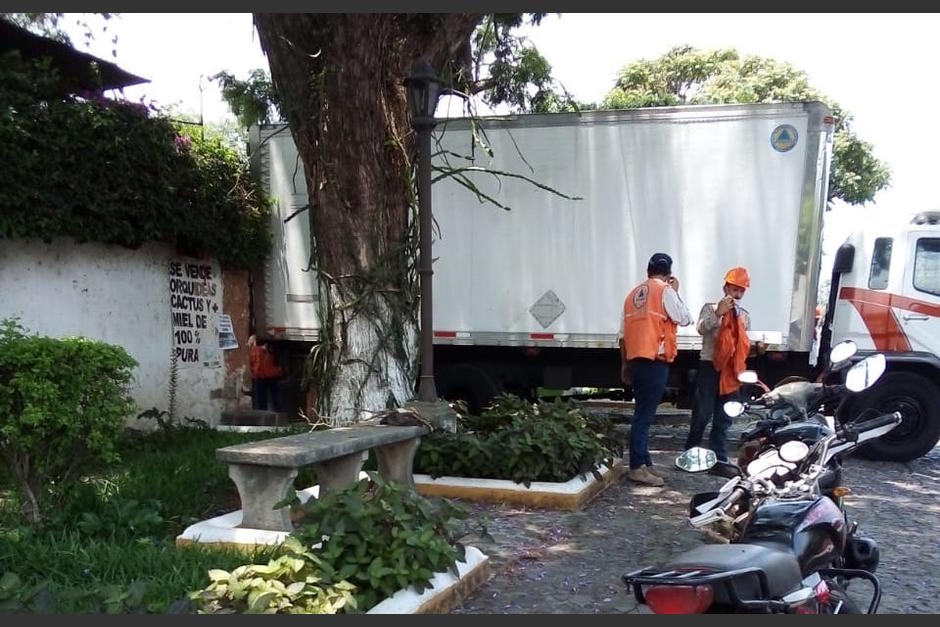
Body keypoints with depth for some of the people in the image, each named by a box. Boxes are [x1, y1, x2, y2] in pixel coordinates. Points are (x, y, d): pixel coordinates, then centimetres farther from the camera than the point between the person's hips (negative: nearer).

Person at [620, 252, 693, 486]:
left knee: (643, 413, 15)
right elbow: (684, 319, -3)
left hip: (636, 360, 7)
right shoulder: (665, 291, -5)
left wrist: (625, 364, 21)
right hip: (655, 361, -7)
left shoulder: (634, 294, 16)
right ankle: (637, 467, -9)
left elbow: (624, 334, 15)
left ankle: (644, 462, 20)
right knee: (644, 415, -8)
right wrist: (676, 292, 6)